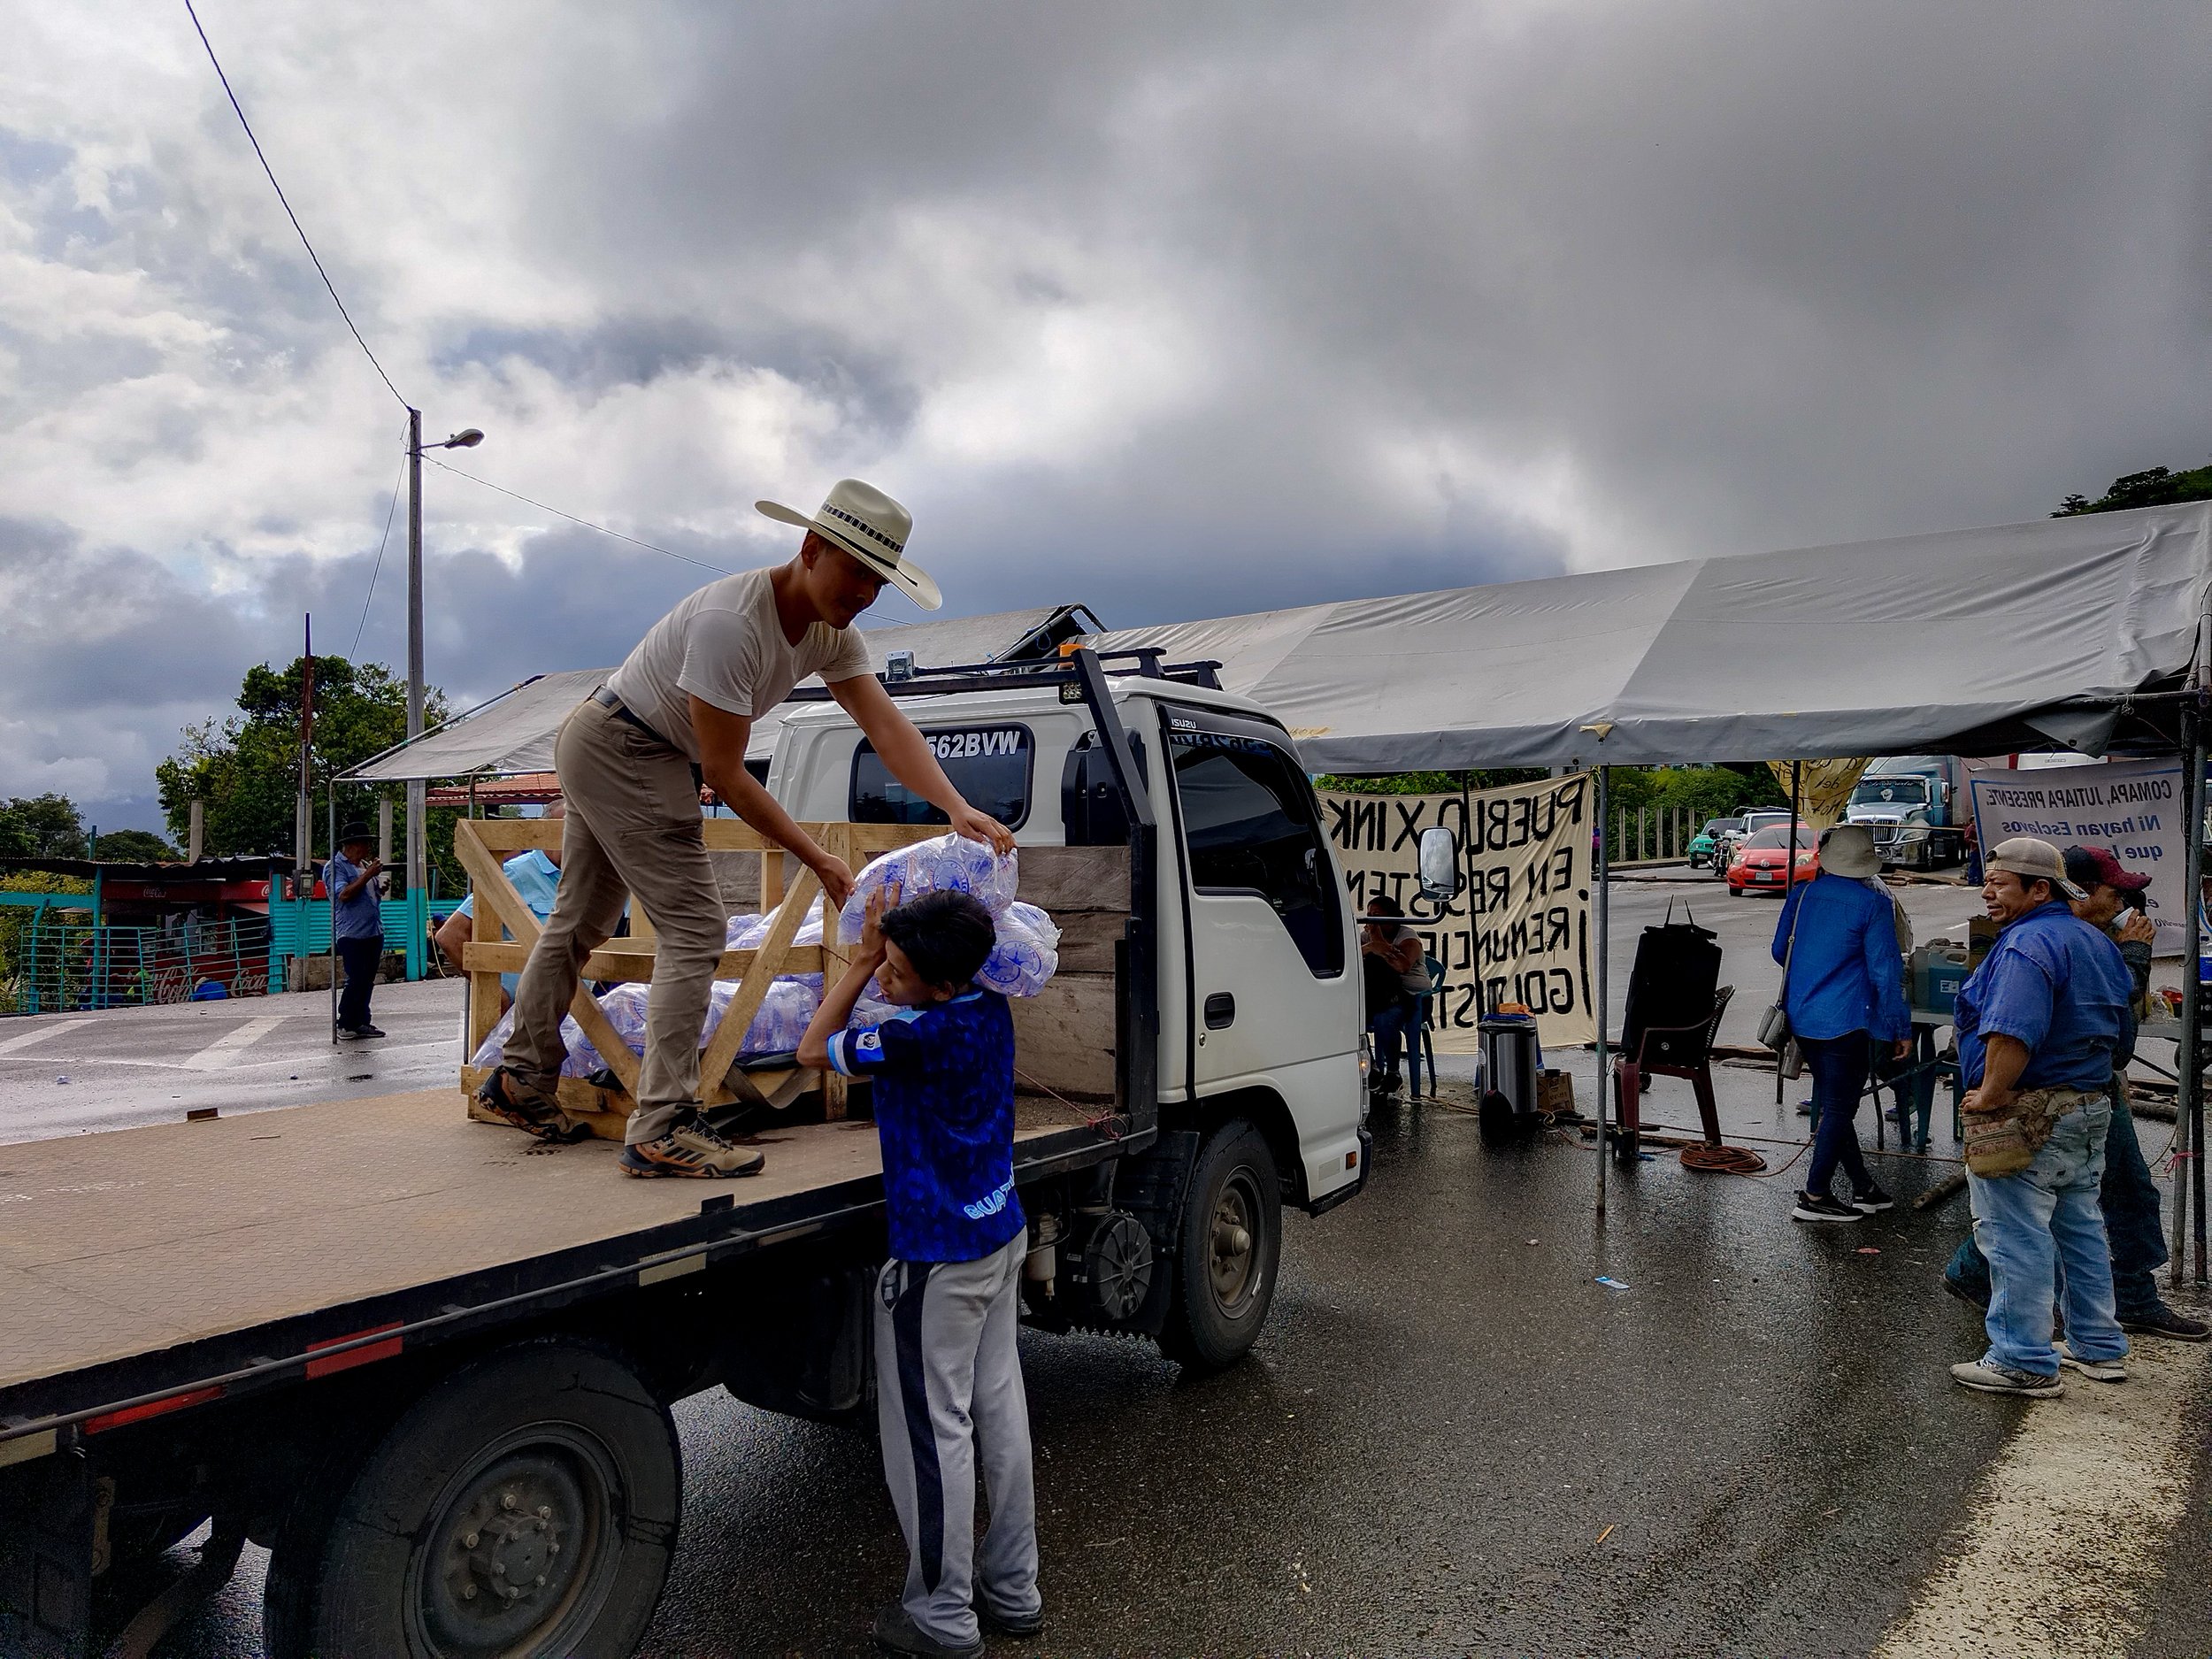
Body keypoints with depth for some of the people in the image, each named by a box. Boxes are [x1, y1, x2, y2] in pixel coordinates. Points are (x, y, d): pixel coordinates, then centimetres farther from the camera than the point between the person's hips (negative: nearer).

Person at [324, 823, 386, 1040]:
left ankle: (362, 1022, 15)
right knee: (356, 980, -9)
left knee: (367, 981, 9)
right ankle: (345, 1025, 1)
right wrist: (368, 875, -19)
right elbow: (344, 894, -20)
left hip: (374, 933, 8)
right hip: (352, 934, -8)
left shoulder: (365, 865, 18)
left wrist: (381, 889, 5)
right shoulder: (335, 867, -6)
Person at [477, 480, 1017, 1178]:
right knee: (694, 927, -14)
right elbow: (724, 775, -27)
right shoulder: (730, 622, -30)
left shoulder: (832, 634, -4)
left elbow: (888, 727, -15)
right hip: (621, 748, -10)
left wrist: (956, 808, -31)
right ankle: (662, 1127, -12)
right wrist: (816, 858, -24)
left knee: (580, 921, 19)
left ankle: (520, 1080, 34)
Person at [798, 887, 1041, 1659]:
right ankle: (1013, 1589, 30)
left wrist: (862, 958, -7)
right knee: (999, 1408, 17)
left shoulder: (921, 1038, -26)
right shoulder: (992, 1011, -2)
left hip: (938, 1261, -9)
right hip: (1003, 1238, 9)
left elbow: (813, 1049, -9)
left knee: (933, 1433, 5)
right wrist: (880, 954, 9)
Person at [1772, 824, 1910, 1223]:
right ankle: (1814, 1196, 6)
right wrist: (1901, 1029, -5)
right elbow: (1885, 971, -12)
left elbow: (1780, 951, 14)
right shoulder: (1873, 903, -11)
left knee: (1832, 1103, 15)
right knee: (1838, 1107, 3)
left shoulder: (1801, 893, 4)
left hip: (1800, 1018, 6)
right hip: (1845, 1022, -6)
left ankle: (1863, 1187, 26)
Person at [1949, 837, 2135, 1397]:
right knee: (2081, 1230, 20)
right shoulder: (2096, 942, 13)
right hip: (2090, 1108, 10)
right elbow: (2112, 1024, 21)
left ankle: (2025, 1364, 4)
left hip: (2027, 1115, -10)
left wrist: (1987, 1096, -22)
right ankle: (2099, 1347, 31)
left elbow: (2013, 1034, -31)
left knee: (2016, 1239, -2)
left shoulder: (2028, 943, -20)